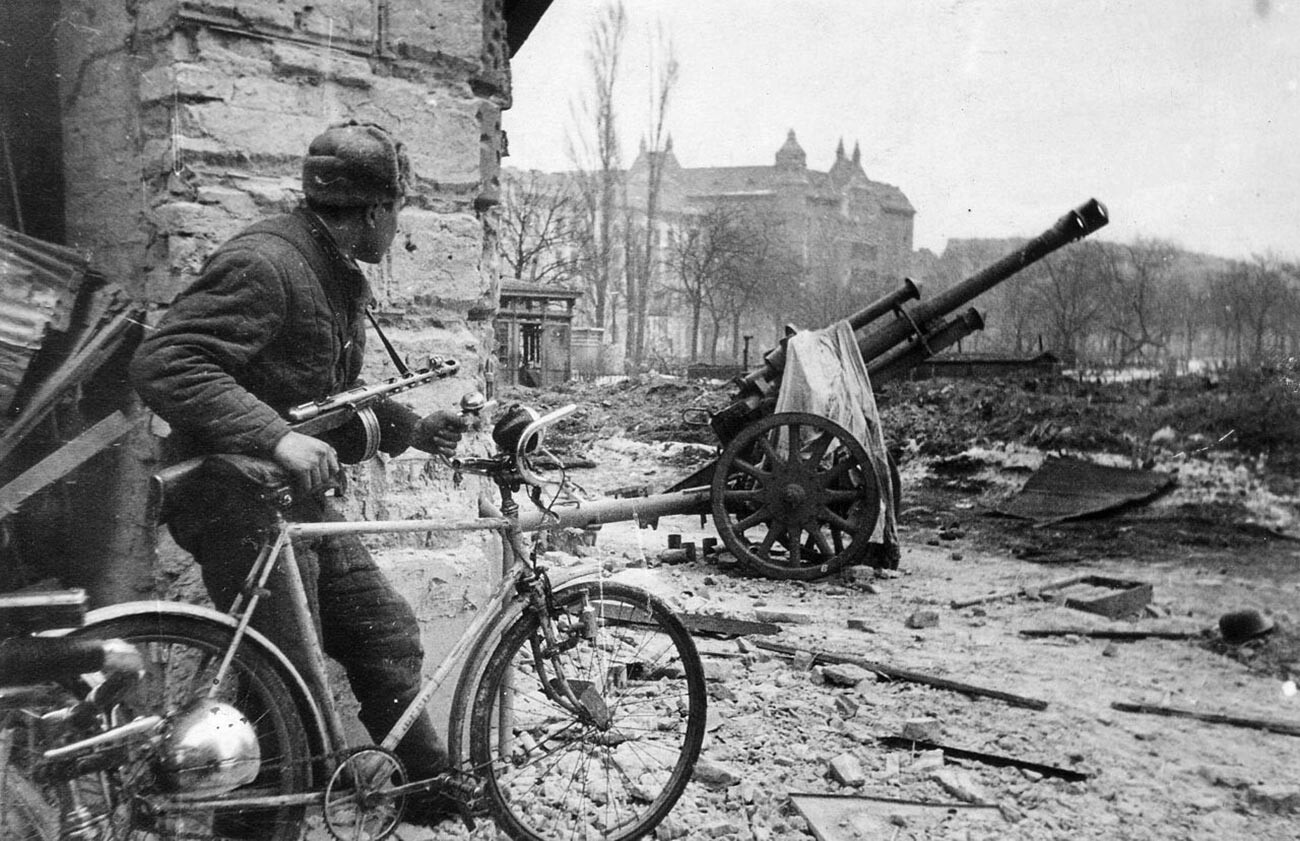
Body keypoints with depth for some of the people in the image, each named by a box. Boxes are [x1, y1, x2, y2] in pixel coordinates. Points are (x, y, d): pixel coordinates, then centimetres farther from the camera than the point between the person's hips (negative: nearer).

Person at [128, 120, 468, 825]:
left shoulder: (337, 275, 13)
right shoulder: (266, 262, -20)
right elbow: (163, 364, -30)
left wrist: (411, 428, 19)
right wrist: (276, 436, -38)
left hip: (299, 495, 10)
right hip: (238, 499, -10)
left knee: (387, 637, 12)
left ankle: (436, 789, 27)